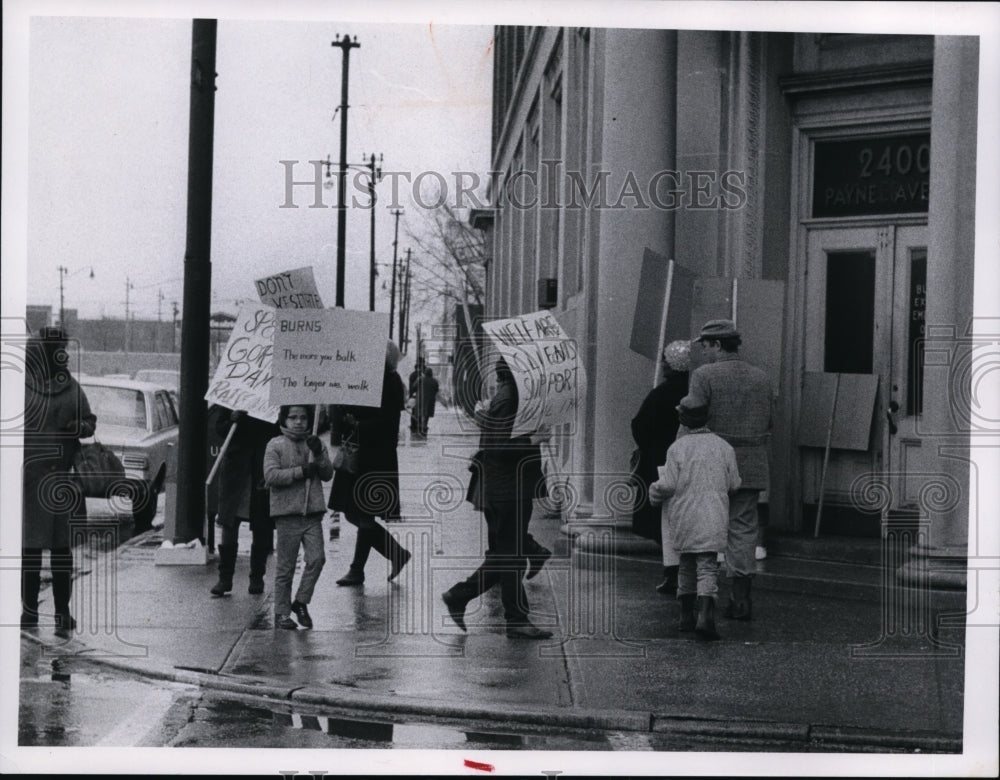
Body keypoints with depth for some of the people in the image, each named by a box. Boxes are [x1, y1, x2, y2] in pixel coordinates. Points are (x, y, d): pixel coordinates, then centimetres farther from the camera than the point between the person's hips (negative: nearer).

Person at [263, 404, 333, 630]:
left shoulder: (314, 444, 15)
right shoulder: (275, 445, 0)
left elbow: (328, 475, 8)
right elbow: (270, 475, -12)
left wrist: (319, 454, -8)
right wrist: (301, 471, -16)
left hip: (313, 513, 4)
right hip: (287, 513, -4)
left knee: (317, 558, -8)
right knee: (286, 567, 1)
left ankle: (301, 602, 8)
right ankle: (282, 613, 9)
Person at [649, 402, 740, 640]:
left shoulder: (677, 448, -6)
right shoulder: (723, 447, 2)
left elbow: (668, 485, -8)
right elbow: (733, 484, 6)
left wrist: (654, 491, 13)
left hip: (683, 517, 0)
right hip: (712, 517, 0)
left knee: (687, 564, 15)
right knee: (707, 566, -2)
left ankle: (686, 615, 21)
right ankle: (705, 616, -20)